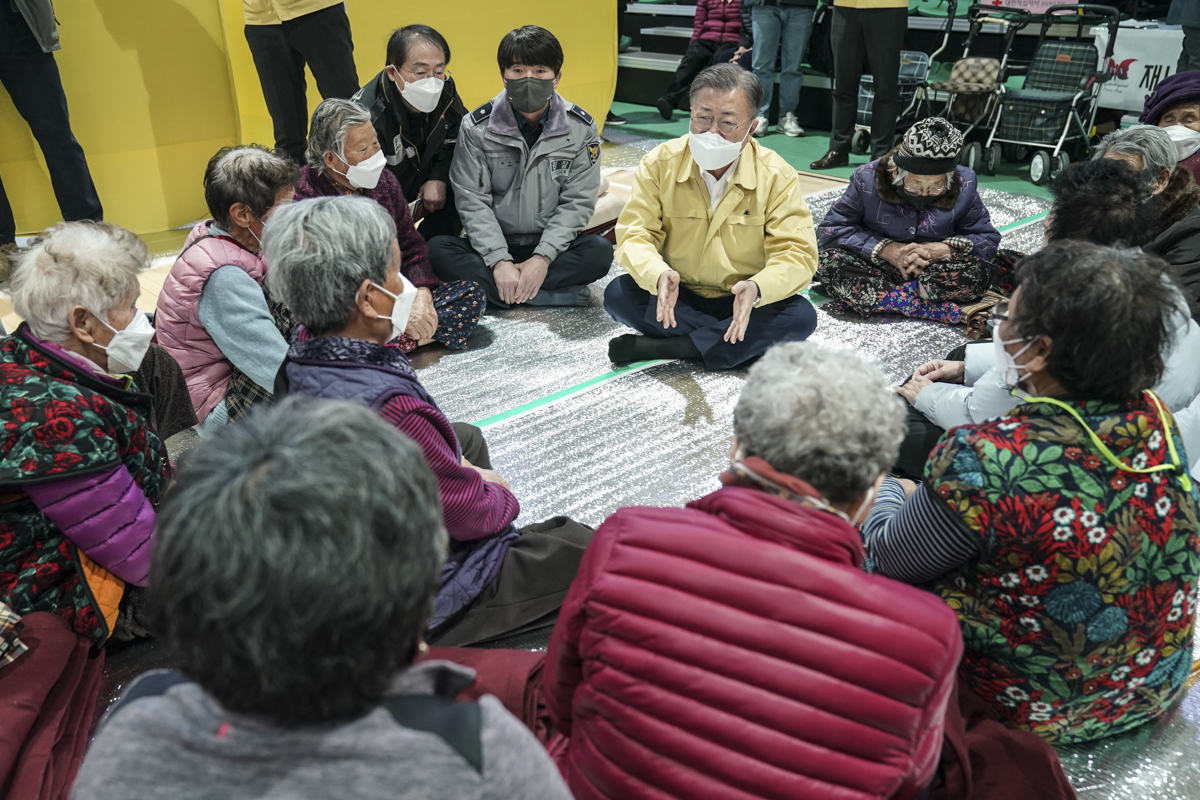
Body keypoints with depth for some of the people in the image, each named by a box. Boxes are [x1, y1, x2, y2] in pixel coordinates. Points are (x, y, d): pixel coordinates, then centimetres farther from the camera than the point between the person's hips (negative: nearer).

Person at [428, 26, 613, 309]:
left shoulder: (581, 128, -4)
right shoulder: (477, 127, -5)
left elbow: (577, 202, -8)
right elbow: (472, 201, -10)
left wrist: (543, 258, -20)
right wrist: (499, 261, -22)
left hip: (551, 246, 0)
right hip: (491, 246, 0)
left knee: (600, 251, -28)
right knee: (437, 249, -27)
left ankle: (489, 290, -25)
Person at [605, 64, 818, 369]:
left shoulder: (777, 177, -11)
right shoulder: (659, 163, -7)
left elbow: (796, 254, -15)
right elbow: (634, 234, -12)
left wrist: (756, 288, -38)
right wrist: (659, 275, -36)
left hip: (743, 304, 0)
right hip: (676, 298, 1)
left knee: (801, 316, -29)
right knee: (618, 294, -26)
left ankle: (658, 347, -27)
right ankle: (738, 344, -21)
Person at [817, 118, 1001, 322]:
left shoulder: (965, 186, -7)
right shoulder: (867, 180, -12)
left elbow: (987, 238, 0)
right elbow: (831, 228, -11)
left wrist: (946, 249, -20)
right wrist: (885, 249, -21)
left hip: (934, 271, 1)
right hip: (877, 268, -1)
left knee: (980, 271, -29)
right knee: (830, 261, -30)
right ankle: (924, 305, -34)